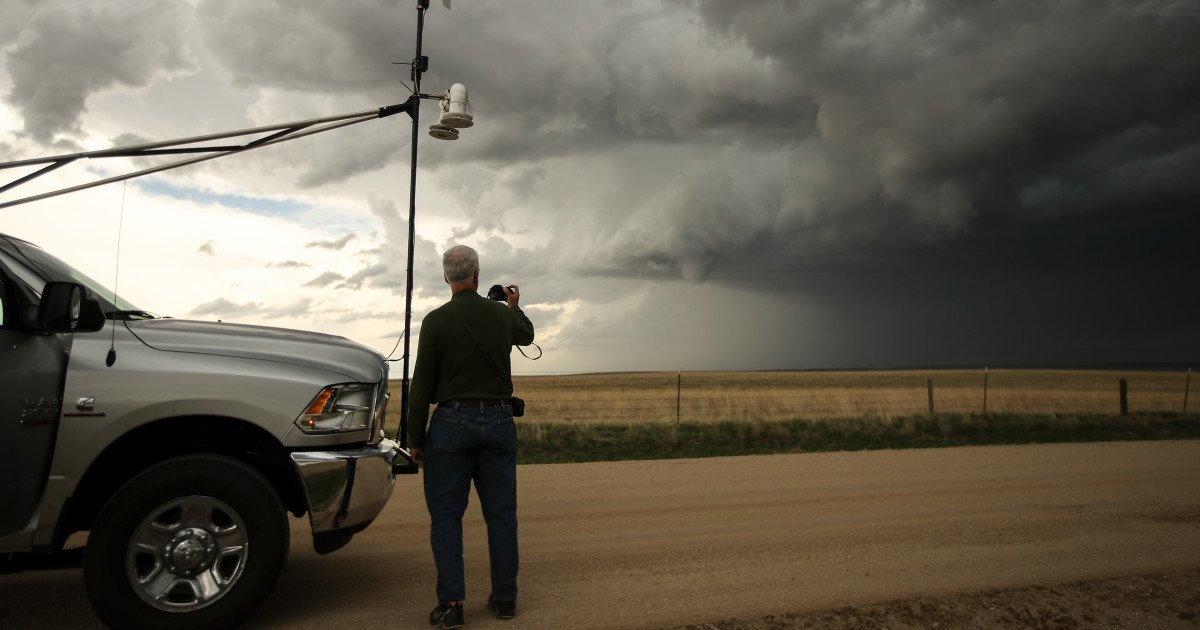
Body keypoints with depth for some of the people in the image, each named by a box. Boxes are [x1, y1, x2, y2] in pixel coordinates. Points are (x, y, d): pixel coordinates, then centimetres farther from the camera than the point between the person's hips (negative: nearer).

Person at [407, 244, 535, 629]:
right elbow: (527, 335, 27)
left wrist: (415, 438, 0)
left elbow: (421, 385, -7)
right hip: (498, 420, 3)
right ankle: (505, 598, 18)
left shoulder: (436, 320, -7)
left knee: (446, 515, 6)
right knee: (501, 513, 10)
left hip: (452, 423, -3)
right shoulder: (503, 315, 2)